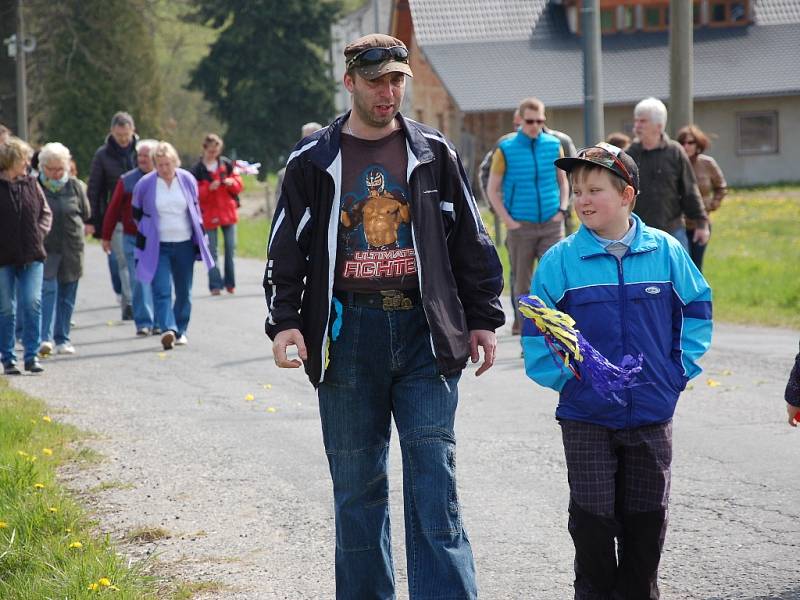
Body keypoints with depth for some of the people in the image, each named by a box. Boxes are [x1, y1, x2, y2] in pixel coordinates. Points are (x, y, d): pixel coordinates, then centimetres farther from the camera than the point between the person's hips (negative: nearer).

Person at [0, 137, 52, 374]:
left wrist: (40, 232, 0)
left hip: (32, 256, 3)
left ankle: (32, 355, 1)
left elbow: (46, 212, 15)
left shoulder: (31, 184, 6)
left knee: (32, 303, -7)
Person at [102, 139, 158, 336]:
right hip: (133, 239, -1)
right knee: (139, 281, -6)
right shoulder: (127, 180, 0)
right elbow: (113, 209, 5)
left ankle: (159, 322, 14)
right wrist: (106, 236, 6)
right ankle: (143, 323, -3)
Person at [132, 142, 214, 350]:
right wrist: (145, 235, 7)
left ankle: (180, 330, 23)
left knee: (184, 291, 9)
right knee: (162, 290, -17)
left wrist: (200, 239, 15)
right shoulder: (144, 184, -6)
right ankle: (168, 330, -27)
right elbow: (137, 213, 8)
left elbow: (196, 210, 15)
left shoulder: (187, 180, 1)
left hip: (184, 245, 3)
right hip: (157, 247, -3)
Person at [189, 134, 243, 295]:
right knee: (211, 251, -3)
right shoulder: (197, 170, -2)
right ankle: (215, 285, -1)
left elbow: (238, 186, 10)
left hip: (228, 212, 2)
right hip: (209, 214, -2)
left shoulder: (226, 164, 7)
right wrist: (209, 188, -21)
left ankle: (230, 283, 12)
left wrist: (232, 182, -11)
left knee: (230, 248, 2)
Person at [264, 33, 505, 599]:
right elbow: (287, 251, 7)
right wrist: (284, 321, -5)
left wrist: (483, 319, 8)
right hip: (347, 335, 1)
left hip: (425, 334, 0)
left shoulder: (434, 153, 7)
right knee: (357, 486, 7)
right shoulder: (314, 161, 5)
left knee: (435, 483, -6)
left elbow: (472, 243, 11)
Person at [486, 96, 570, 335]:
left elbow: (563, 181, 17)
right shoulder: (506, 150, -1)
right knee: (522, 283, 4)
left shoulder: (554, 146, 5)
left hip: (551, 225, 1)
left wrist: (562, 210, 3)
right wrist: (508, 221, -4)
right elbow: (493, 190, 4)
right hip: (521, 227, -1)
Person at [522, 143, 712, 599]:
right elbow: (536, 327, -2)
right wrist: (562, 375, -13)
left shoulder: (666, 252, -3)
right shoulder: (561, 260, -6)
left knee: (647, 518, 10)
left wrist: (681, 368, 0)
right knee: (593, 519, 3)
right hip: (586, 417, -1)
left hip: (652, 413, 1)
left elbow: (697, 308, 8)